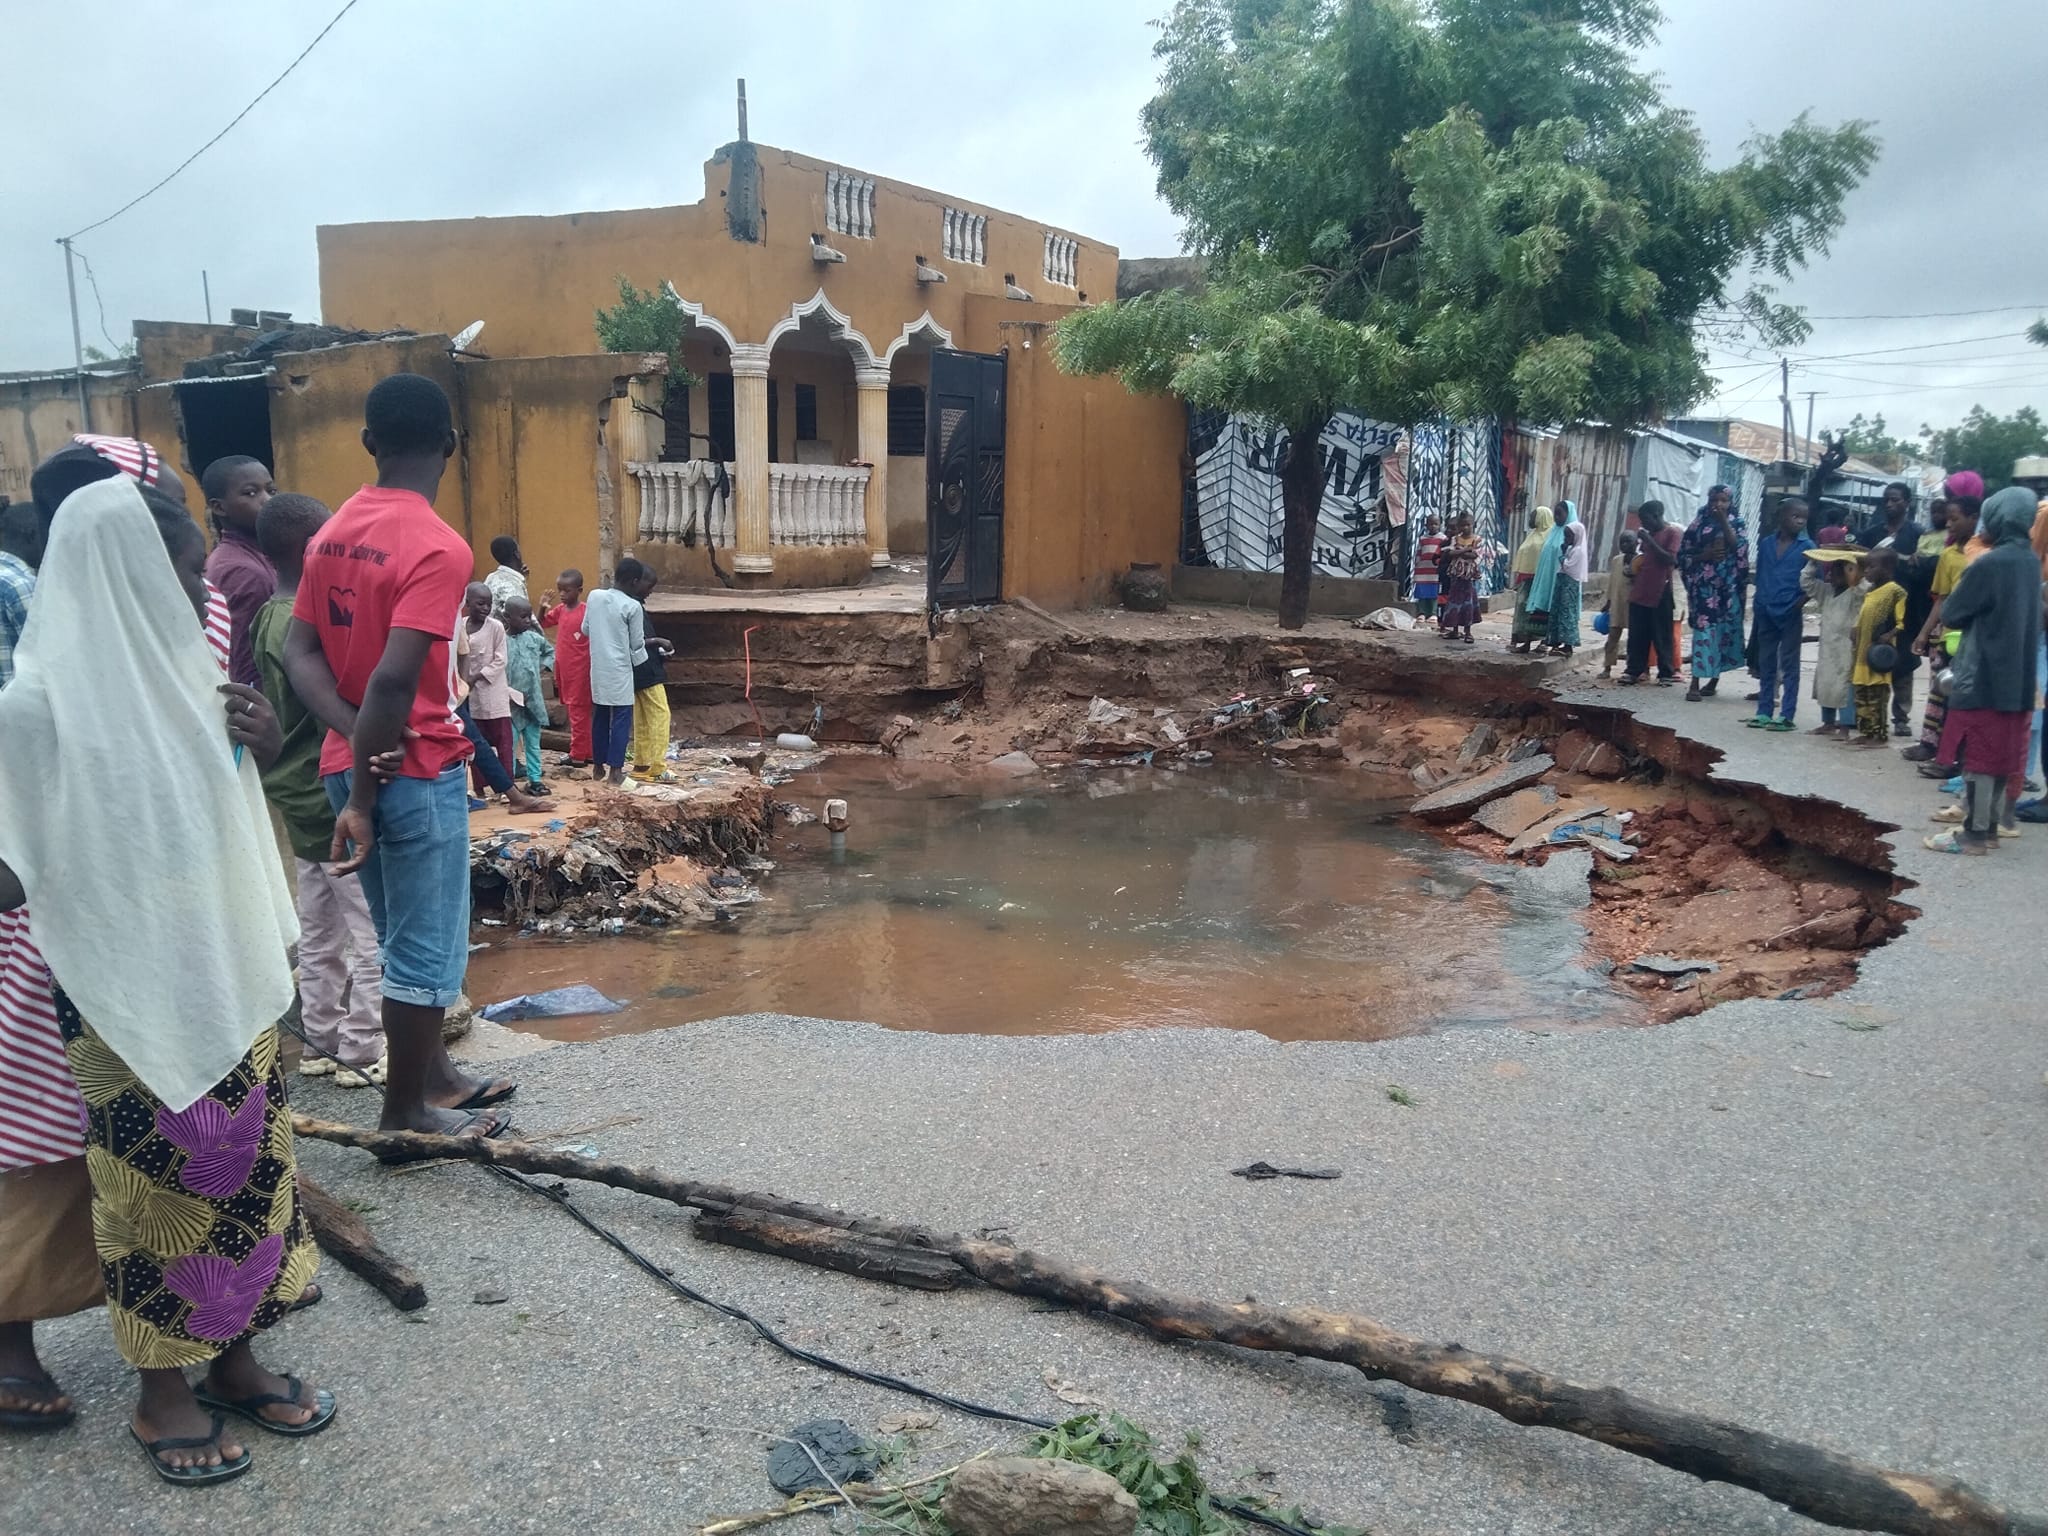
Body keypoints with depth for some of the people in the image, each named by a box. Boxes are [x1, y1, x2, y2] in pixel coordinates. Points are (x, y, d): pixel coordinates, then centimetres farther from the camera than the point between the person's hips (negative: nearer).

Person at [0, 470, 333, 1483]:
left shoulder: (184, 675, 4)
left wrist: (265, 745, -3)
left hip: (226, 977, 6)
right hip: (128, 994, -6)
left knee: (244, 1165, 14)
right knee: (153, 1182, 6)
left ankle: (234, 1357, 30)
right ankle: (163, 1391, 23)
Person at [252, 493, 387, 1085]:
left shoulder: (269, 619, 8)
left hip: (300, 798, 9)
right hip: (337, 799, -9)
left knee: (319, 932, 16)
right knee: (374, 935, 0)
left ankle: (321, 1043, 24)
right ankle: (362, 1052, 7)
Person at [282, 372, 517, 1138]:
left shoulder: (334, 533, 7)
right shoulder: (438, 547, -19)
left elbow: (299, 652, 2)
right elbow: (394, 679, -26)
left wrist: (355, 740, -10)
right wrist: (365, 797, -18)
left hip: (350, 764, 8)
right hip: (416, 771, -8)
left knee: (404, 939, 20)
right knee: (427, 947, 5)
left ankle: (433, 1076, 34)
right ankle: (405, 1112, 17)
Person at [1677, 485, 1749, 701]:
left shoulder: (1737, 523, 7)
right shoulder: (1699, 522, 6)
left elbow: (1737, 546, -12)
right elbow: (1683, 554, 4)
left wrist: (1723, 521, -15)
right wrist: (1704, 555, -12)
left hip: (1728, 584, 1)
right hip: (1703, 584, -1)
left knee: (1723, 628, 4)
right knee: (1703, 627, -10)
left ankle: (1713, 679, 17)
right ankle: (1695, 684, -13)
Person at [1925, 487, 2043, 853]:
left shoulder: (1989, 564, -17)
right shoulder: (2031, 562, 8)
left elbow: (1952, 614, -9)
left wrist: (1961, 586, 9)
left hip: (1983, 676, -8)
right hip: (2018, 676, 8)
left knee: (1978, 756, -3)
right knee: (2001, 755, 13)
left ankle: (1974, 833, 0)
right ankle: (1989, 825, 19)